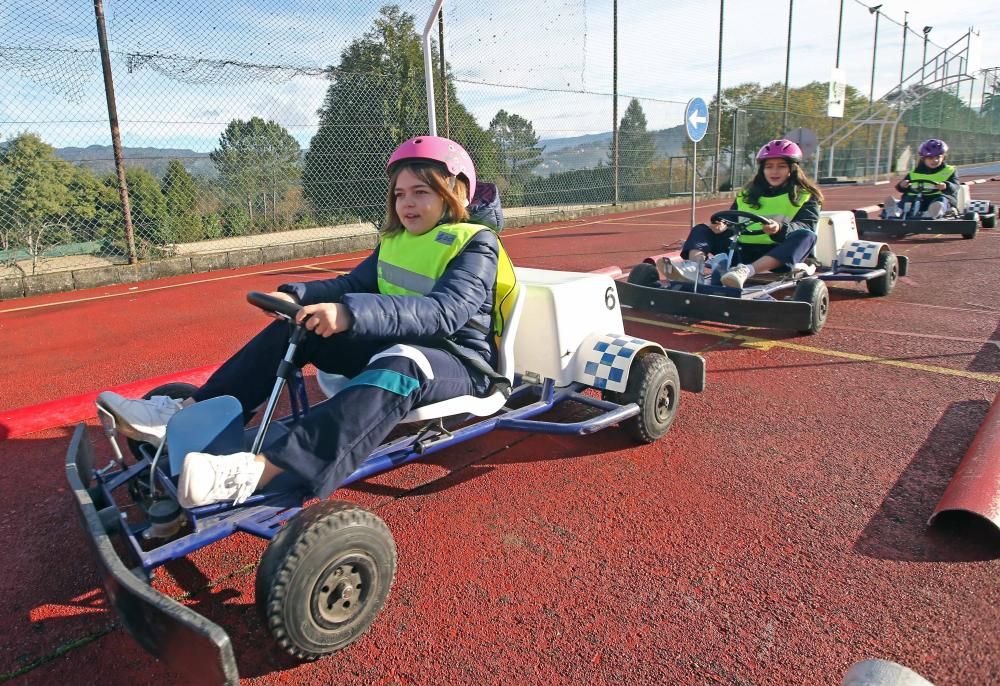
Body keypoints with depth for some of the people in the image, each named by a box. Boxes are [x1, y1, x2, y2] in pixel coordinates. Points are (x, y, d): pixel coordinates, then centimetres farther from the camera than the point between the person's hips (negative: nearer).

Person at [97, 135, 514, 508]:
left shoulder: (475, 245, -13)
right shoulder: (394, 240, 12)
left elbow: (445, 311, -31)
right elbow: (352, 284, 10)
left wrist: (352, 314, -42)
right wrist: (297, 296, -11)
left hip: (459, 361, -7)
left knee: (398, 366, -41)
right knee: (296, 327, -2)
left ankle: (257, 472, -57)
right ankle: (188, 414, -6)